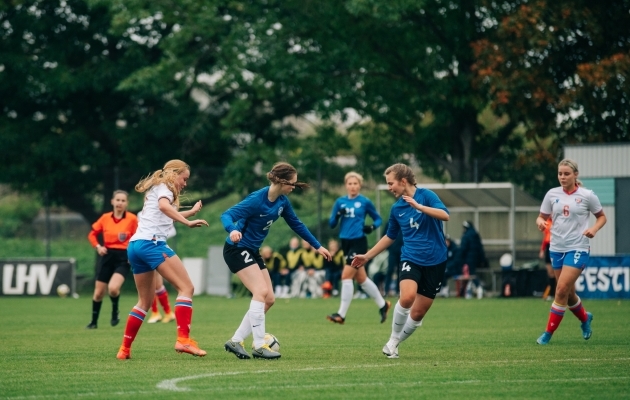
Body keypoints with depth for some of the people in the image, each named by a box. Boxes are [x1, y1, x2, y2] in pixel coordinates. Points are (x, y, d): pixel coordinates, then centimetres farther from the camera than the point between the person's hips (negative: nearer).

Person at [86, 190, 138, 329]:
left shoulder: (132, 219, -5)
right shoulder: (105, 218, 2)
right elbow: (92, 234, 13)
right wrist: (98, 246, -3)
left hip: (123, 258, -3)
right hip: (107, 256, 3)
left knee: (113, 288, -25)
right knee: (98, 292, 6)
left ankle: (115, 312, 5)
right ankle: (94, 322, 25)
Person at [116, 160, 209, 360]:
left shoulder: (158, 189, 30)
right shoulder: (163, 188, 3)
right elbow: (164, 206, -21)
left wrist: (192, 211, 47)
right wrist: (188, 222, -26)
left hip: (135, 246, 10)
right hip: (151, 243, -10)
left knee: (145, 301, 19)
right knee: (186, 287, -13)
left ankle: (125, 349, 17)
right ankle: (183, 339, -27)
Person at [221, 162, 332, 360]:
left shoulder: (282, 201, 0)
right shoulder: (257, 200, -24)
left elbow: (296, 224, 14)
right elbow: (227, 215, -29)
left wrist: (317, 246, 17)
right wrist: (233, 230, -51)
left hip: (253, 251, 9)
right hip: (237, 249, -9)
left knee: (268, 299, 5)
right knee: (261, 291, -21)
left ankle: (235, 341, 10)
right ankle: (259, 346, -16)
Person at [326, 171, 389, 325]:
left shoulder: (365, 202, -4)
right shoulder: (340, 202, 7)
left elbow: (378, 219, 7)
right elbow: (331, 223, 6)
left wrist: (372, 227, -14)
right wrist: (337, 215, -14)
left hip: (359, 242, -6)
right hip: (345, 242, 6)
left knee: (346, 276, -12)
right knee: (361, 278, 12)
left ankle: (341, 315, -9)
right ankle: (382, 304, 29)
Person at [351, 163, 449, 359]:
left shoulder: (426, 195, -6)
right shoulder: (396, 208, 7)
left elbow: (445, 215, -21)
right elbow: (390, 236, 21)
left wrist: (418, 206, -29)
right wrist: (367, 256, 21)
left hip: (435, 262, -2)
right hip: (410, 259, 2)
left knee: (418, 313, 0)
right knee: (407, 297, -27)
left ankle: (395, 343, 22)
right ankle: (393, 339, -8)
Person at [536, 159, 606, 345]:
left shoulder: (587, 196, -5)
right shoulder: (552, 194, 3)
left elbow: (602, 216, 7)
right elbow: (542, 217, 11)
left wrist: (594, 229, -13)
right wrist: (540, 222, -13)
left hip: (577, 248, -4)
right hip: (556, 248, 4)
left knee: (562, 290, -14)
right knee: (568, 293, 12)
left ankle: (549, 333, -5)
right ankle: (585, 318, 42)